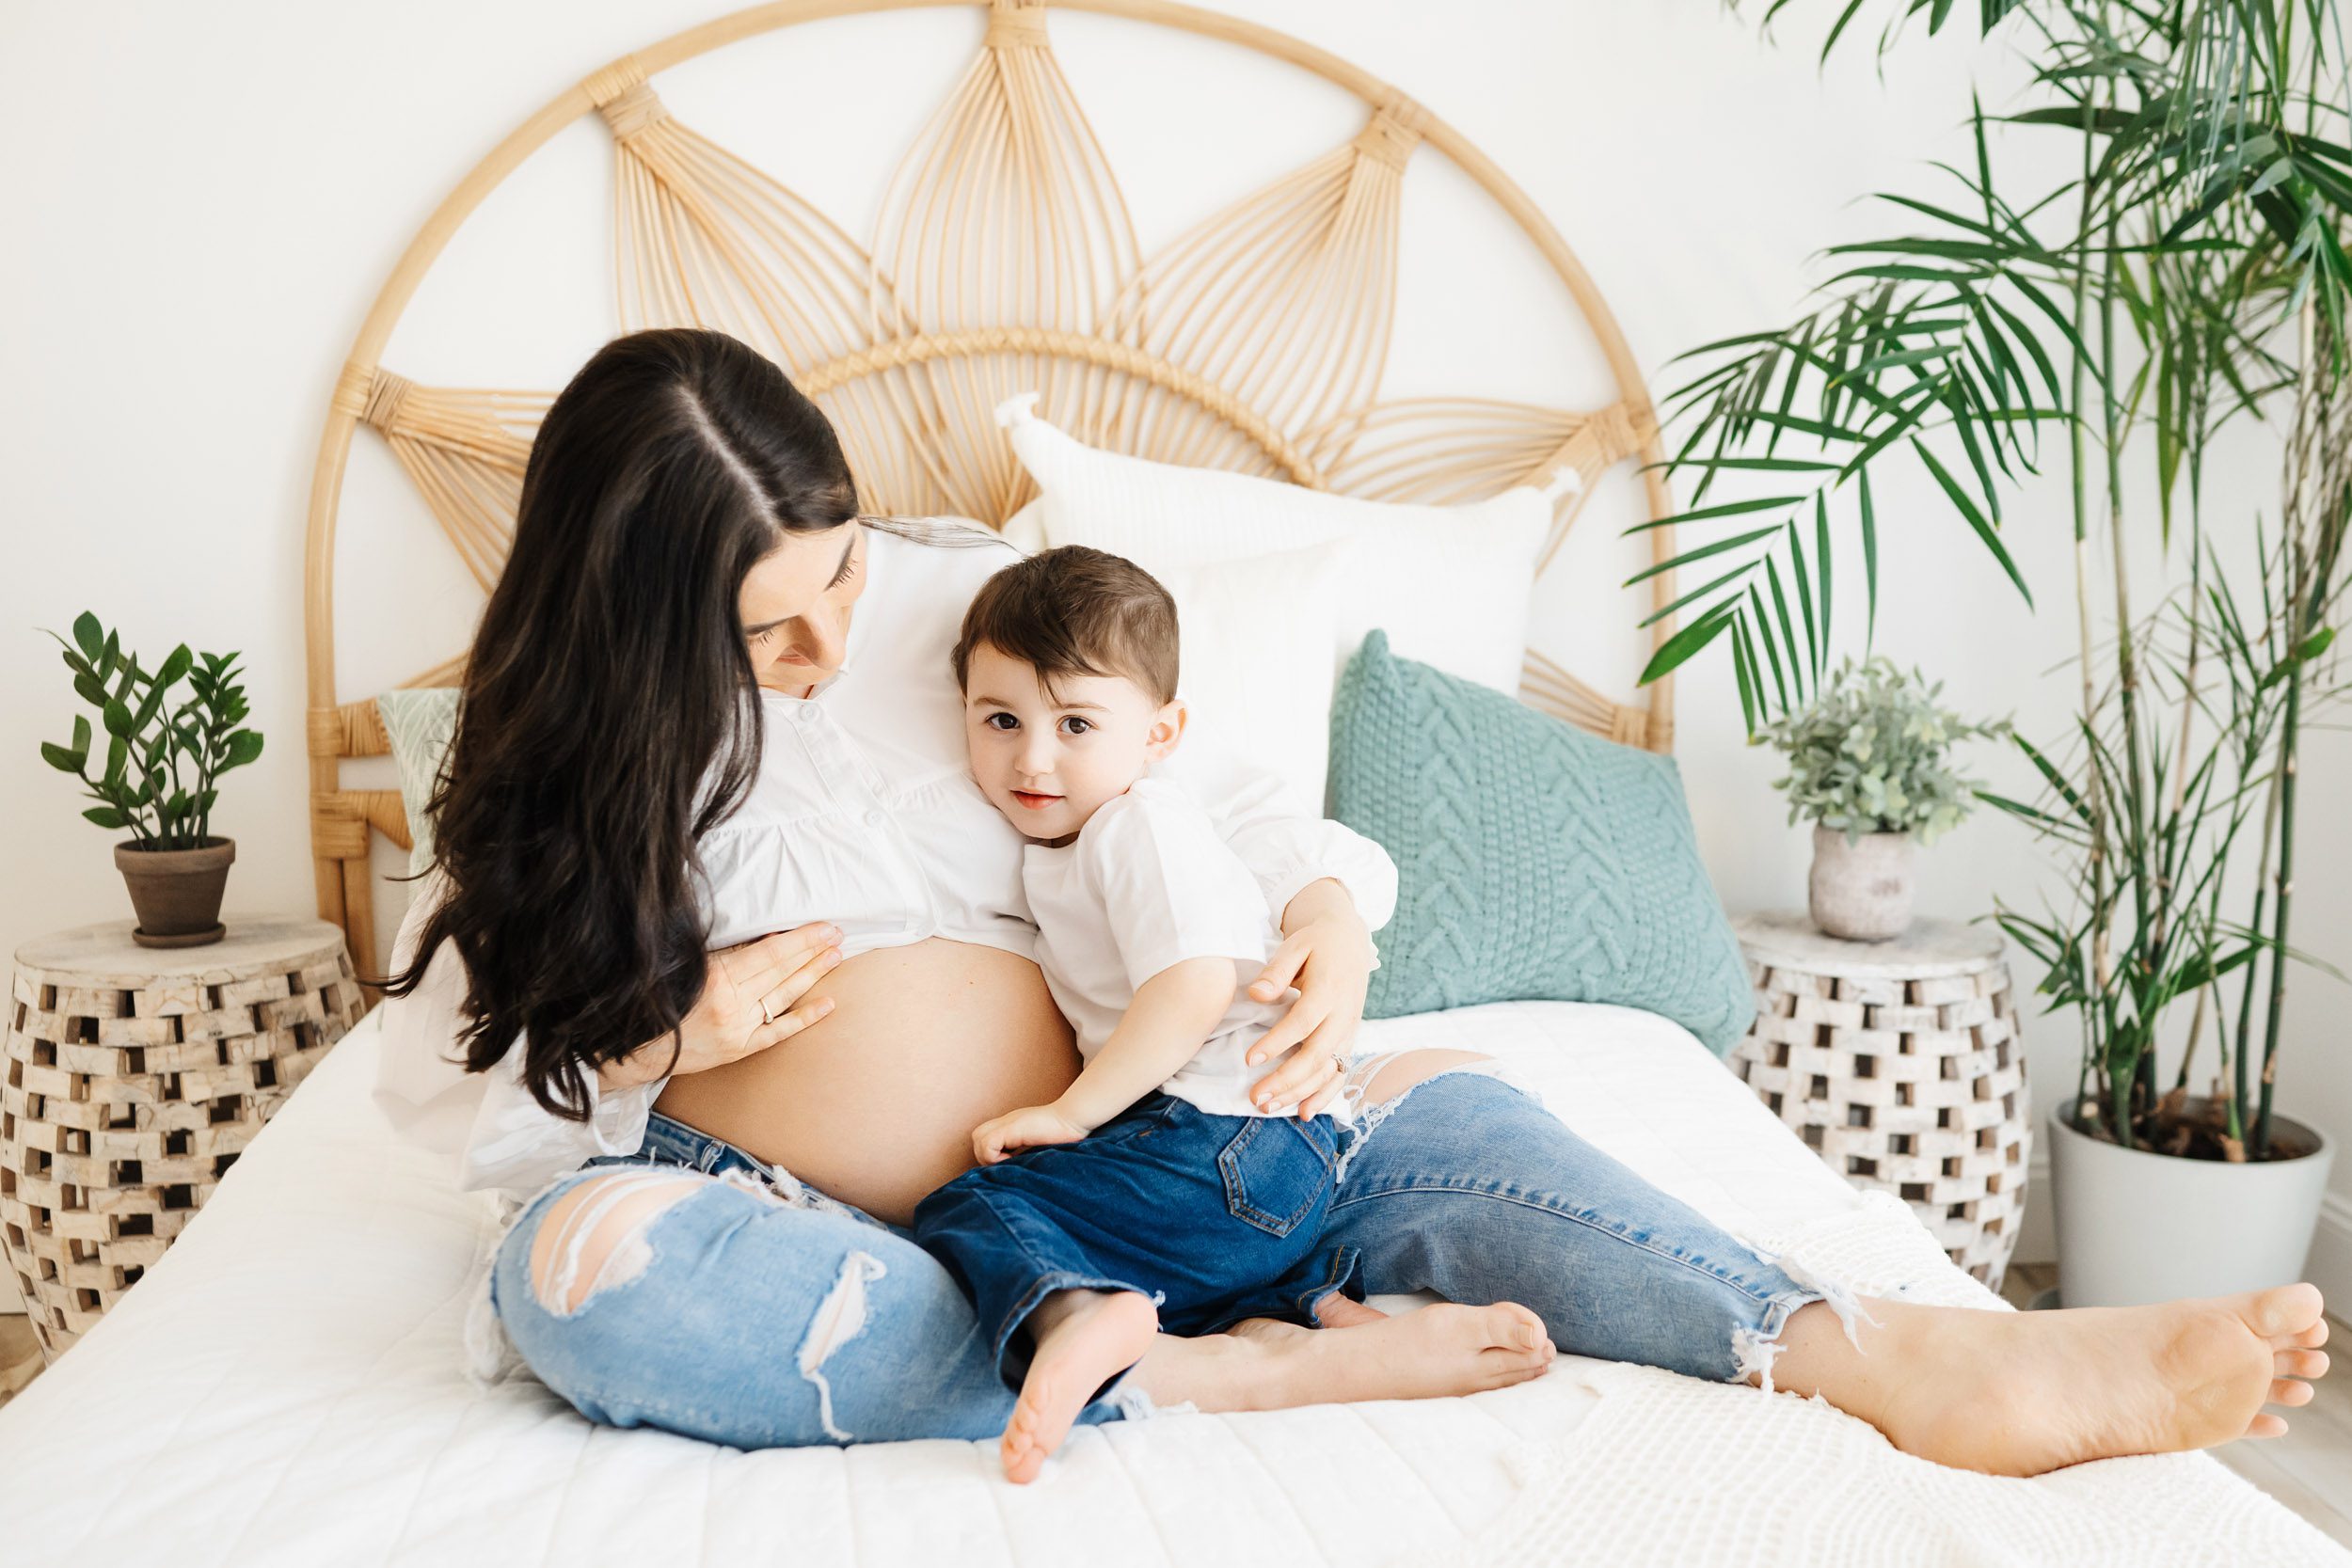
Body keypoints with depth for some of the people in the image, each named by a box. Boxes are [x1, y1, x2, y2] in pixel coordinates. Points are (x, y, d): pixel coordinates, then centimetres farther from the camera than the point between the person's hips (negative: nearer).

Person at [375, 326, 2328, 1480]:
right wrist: (660, 1038, -19)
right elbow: (443, 1087, -1)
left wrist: (1332, 908, -17)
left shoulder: (964, 603, -2)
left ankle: (1903, 1354, -29)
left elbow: (1214, 786, 4)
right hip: (772, 1203, -1)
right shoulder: (553, 761, -5)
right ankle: (1218, 1371, -35)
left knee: (1434, 1108, -19)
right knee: (575, 1273, -36)